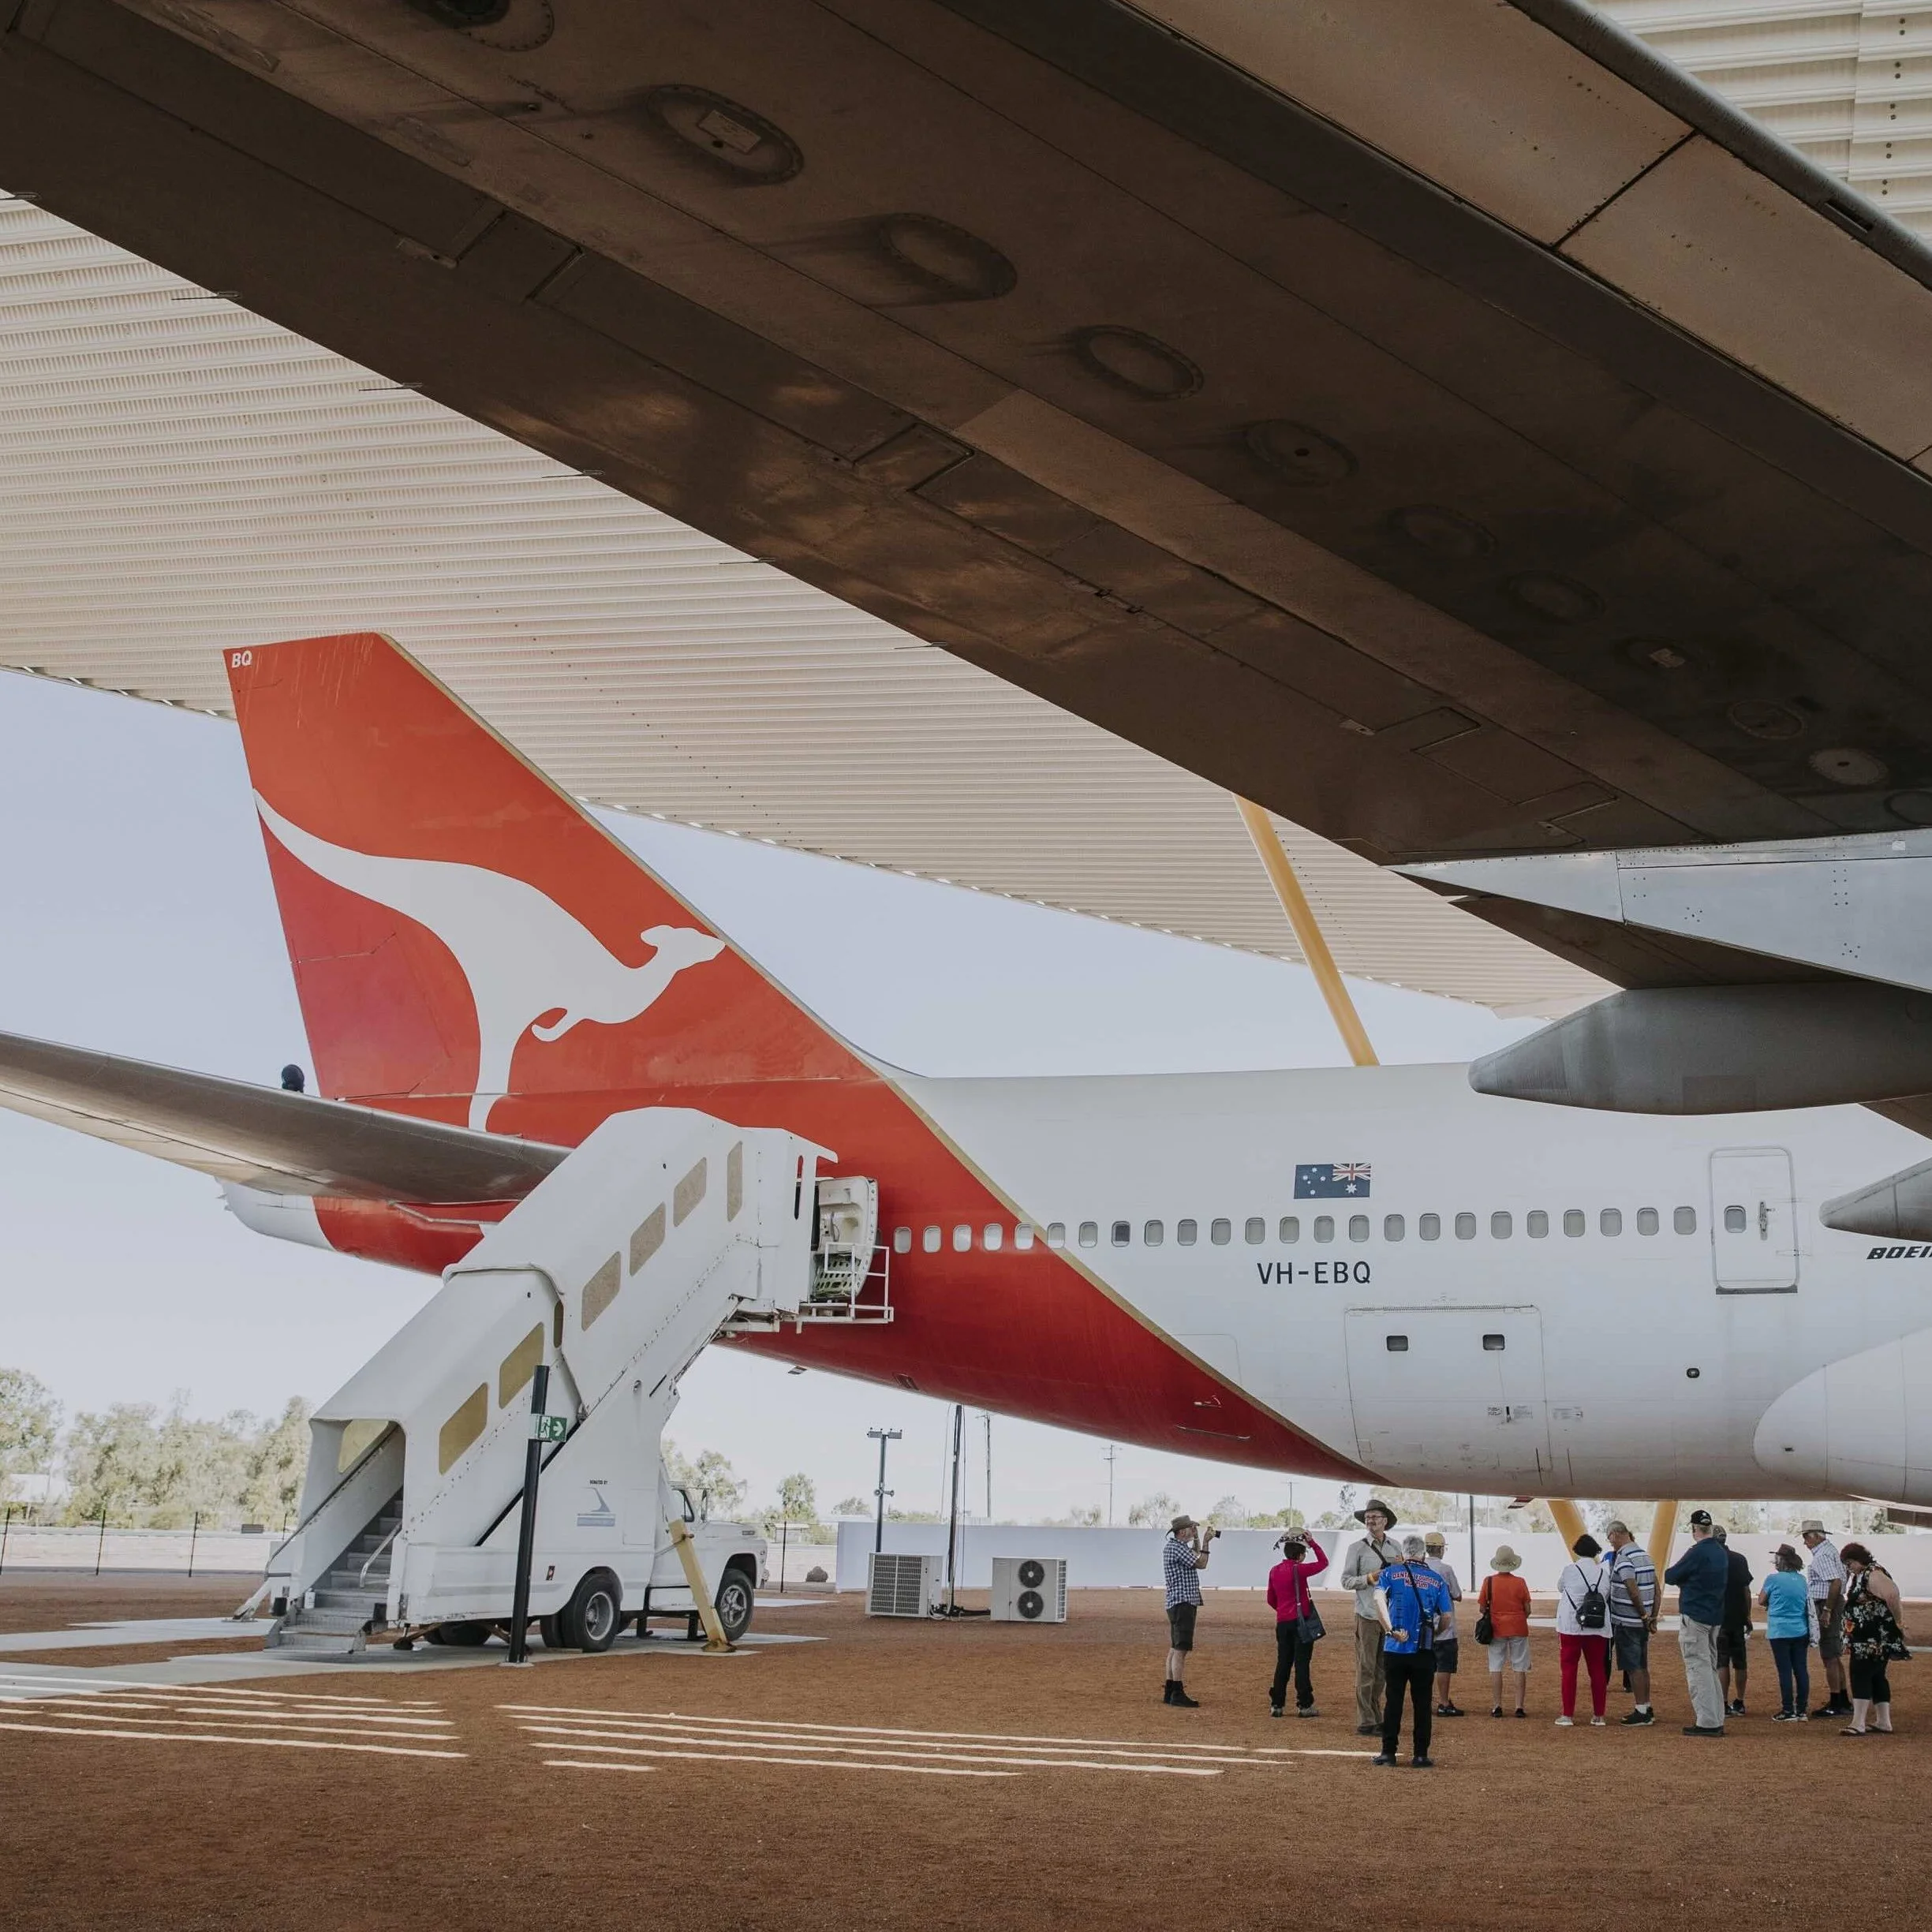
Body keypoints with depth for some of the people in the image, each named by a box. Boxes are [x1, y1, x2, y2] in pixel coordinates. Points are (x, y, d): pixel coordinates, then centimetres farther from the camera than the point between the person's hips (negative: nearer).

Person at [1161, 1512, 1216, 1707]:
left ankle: (1170, 1693, 17)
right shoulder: (1176, 1548, -14)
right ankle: (1177, 1694, -14)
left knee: (1175, 1648, 13)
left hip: (1178, 1604, 11)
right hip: (1182, 1603, -11)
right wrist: (1206, 1542, -4)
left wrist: (1197, 1539, 23)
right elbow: (1201, 1563, -12)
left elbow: (1195, 1556, 33)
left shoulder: (1174, 1546, 17)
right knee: (1181, 1649, -12)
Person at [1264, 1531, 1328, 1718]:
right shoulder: (1298, 1569, -12)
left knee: (1283, 1663, 10)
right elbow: (1323, 1562, -3)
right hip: (1301, 1622, -6)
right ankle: (1304, 1705, 1)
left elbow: (1271, 1600, 15)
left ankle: (1276, 1705, 10)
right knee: (1301, 1663, -2)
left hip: (1282, 1623, 6)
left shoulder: (1274, 1571, 8)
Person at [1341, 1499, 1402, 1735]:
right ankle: (1364, 1722, -2)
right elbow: (1346, 1581, 0)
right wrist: (1369, 1578, -15)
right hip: (1367, 1616, -4)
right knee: (1365, 1670, -5)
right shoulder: (1357, 1548, 1)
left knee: (1382, 1671, 10)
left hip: (1390, 1616, 4)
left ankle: (1377, 1719, 19)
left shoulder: (1395, 1548, 12)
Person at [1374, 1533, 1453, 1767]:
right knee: (1422, 1703, 6)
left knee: (1394, 1701, 6)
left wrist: (1390, 1629, -15)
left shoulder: (1391, 1573, 2)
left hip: (1396, 1649, 0)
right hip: (1424, 1651, 0)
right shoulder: (1436, 1580, 6)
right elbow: (1446, 1616, 5)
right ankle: (1421, 1755, 7)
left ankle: (1388, 1752, 7)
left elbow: (1379, 1598, -16)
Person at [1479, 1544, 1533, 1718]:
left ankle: (1497, 1706, 4)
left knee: (1496, 1669, 6)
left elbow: (1482, 1608, -2)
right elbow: (1527, 1609, -2)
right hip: (1518, 1629, 0)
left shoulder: (1489, 1582, -5)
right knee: (1520, 1669, 5)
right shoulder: (1520, 1582, -6)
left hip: (1496, 1630, 0)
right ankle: (1519, 1707, 3)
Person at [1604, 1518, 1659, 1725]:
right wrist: (1653, 1617, 13)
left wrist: (1644, 1616, -11)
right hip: (1642, 1622, 9)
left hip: (1626, 1622, -9)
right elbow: (1656, 1589, 13)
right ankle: (1647, 1709, 21)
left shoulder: (1623, 1558, -17)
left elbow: (1633, 1592, -23)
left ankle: (1642, 1712, 0)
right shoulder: (1644, 1554, 11)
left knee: (1633, 1668, -2)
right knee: (1642, 1666, 15)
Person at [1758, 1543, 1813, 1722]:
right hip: (1801, 1632, 5)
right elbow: (1806, 1603, 17)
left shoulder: (1773, 1579, -9)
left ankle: (1788, 1711, 0)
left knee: (1785, 1671, -2)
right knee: (1801, 1670, 7)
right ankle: (1802, 1710, 10)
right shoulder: (1802, 1580, 6)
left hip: (1780, 1632, -5)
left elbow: (1761, 1600, 2)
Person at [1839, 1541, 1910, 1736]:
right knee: (1876, 1677, 13)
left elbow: (1892, 1594, -33)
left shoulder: (1874, 1574, -18)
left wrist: (1897, 1621, -24)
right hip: (1869, 1639, 11)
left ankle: (1858, 1724, -12)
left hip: (1873, 1640, -11)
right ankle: (1883, 1722, 19)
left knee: (1861, 1675, -11)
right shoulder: (1860, 1576, 15)